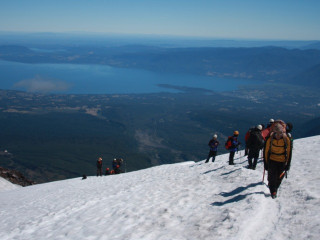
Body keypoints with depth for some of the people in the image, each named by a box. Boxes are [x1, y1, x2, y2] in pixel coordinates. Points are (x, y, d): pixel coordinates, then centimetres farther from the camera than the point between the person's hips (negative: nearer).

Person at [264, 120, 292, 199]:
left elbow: (289, 152, -2)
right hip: (272, 161, -1)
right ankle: (273, 191, 11)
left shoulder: (287, 140, -13)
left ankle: (275, 189, 30)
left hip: (282, 162, 1)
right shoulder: (269, 139, -15)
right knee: (272, 177, -7)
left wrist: (288, 164, -1)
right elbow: (266, 152, -4)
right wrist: (266, 164, -3)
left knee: (279, 178, 6)